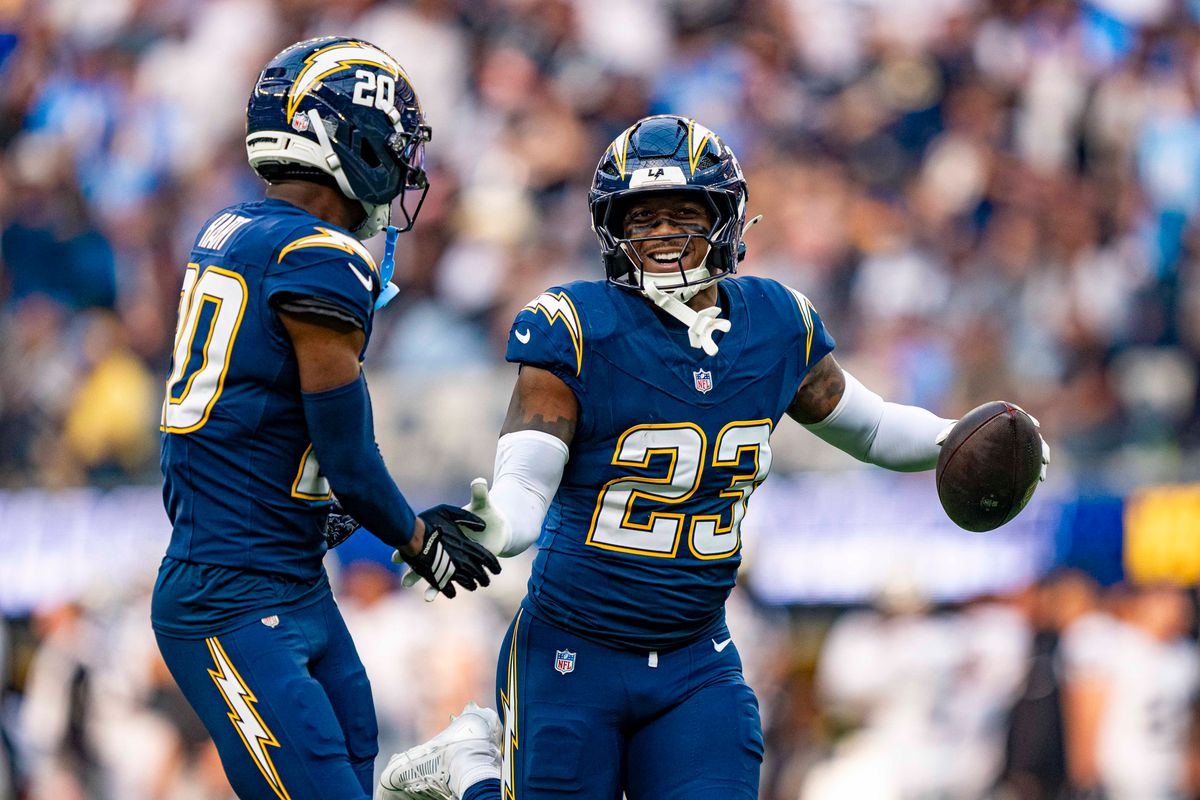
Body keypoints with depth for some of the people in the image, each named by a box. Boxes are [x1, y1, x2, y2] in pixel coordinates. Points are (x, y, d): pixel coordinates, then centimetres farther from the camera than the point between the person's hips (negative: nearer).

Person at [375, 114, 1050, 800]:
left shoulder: (778, 326, 2)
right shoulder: (578, 330, -13)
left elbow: (865, 423, 17)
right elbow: (523, 491, -17)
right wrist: (482, 530, -39)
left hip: (696, 664, 4)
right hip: (573, 655, -4)